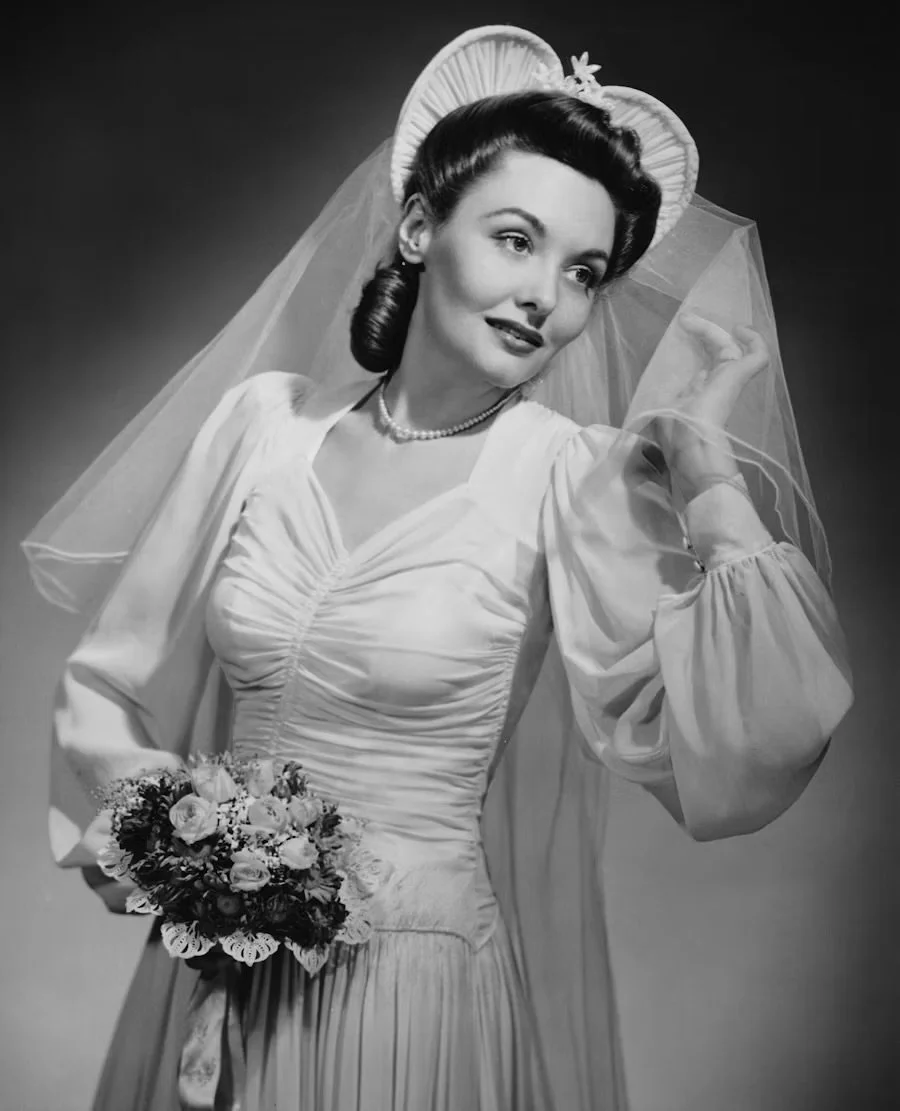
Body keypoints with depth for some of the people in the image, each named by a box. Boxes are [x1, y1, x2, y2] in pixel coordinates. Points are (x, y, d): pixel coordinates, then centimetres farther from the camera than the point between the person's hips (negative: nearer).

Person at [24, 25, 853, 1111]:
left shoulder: (574, 476, -12)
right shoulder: (265, 416, -4)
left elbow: (737, 768, -24)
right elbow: (108, 682, 5)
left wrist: (707, 466, -21)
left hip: (417, 989, -2)